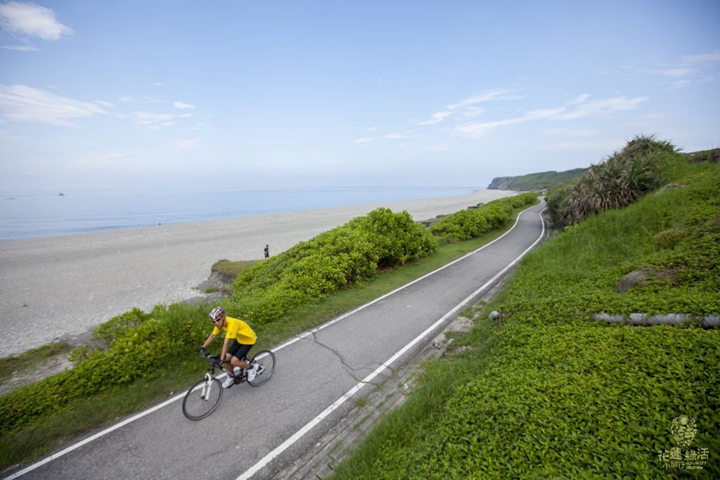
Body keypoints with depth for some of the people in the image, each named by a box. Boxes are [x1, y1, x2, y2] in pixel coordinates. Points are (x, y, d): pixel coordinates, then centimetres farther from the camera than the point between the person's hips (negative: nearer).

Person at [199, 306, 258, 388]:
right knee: (227, 358, -1)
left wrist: (222, 358, -38)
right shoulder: (220, 322, -12)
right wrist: (203, 347, -8)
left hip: (248, 340, -8)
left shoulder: (232, 323, -35)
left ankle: (252, 368, 8)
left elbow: (226, 342, -38)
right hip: (239, 339, 8)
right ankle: (231, 377, 24)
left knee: (234, 361, -16)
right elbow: (212, 336, -3)